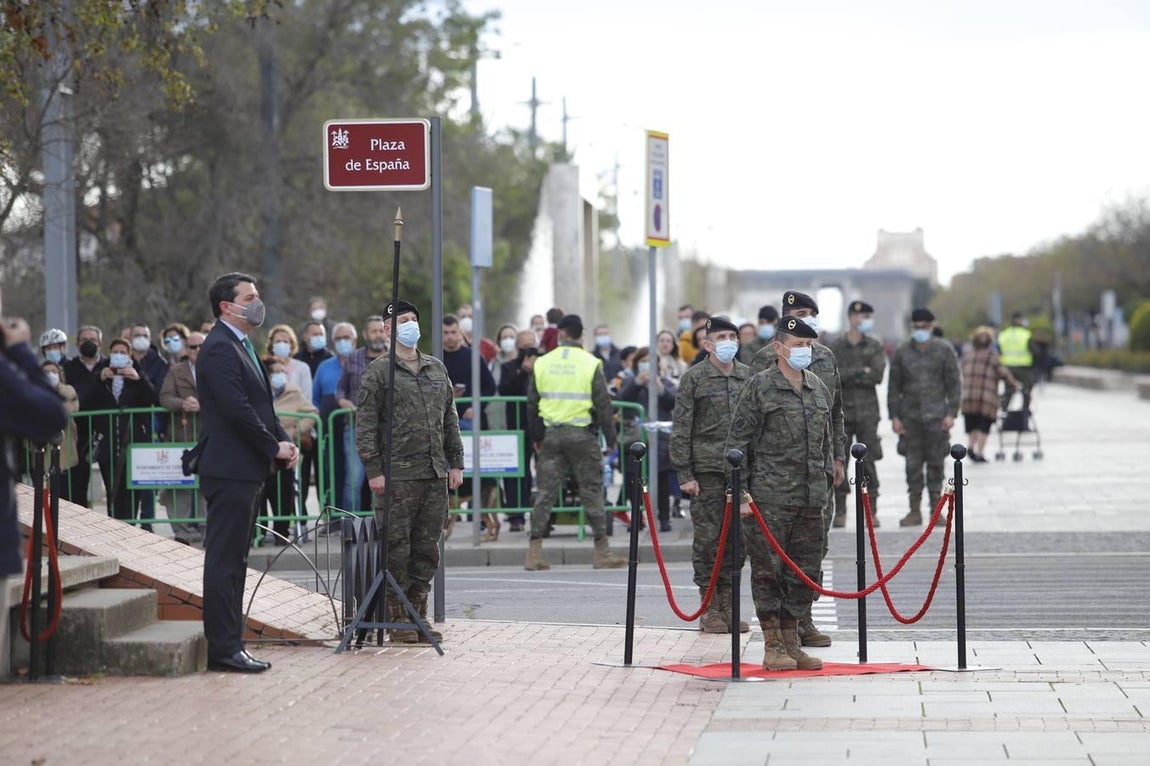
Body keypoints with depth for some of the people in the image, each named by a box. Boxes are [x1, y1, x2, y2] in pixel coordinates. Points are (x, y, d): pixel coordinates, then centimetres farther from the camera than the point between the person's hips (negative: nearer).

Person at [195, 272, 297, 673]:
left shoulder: (241, 346, 20)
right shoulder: (219, 349, -13)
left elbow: (261, 406, 22)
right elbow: (238, 410, -20)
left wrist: (283, 442, 6)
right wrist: (275, 447, -12)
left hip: (247, 470, 11)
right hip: (230, 470, -11)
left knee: (234, 560, 12)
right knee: (224, 560, -8)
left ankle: (230, 643, 16)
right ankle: (223, 648, -7)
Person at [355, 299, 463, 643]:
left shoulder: (437, 368, 16)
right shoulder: (378, 372, -2)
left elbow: (450, 419, 20)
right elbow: (366, 425, -6)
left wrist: (455, 462, 13)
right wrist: (373, 470, -12)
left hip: (435, 474, 6)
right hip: (397, 476, -6)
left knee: (427, 547, 8)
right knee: (397, 548, -3)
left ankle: (419, 614, 16)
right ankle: (398, 619, 3)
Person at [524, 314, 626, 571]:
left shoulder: (542, 363, 5)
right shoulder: (591, 364, -5)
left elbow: (532, 404, 11)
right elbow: (603, 405, -5)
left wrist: (536, 437, 21)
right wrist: (611, 439, 3)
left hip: (550, 434, 3)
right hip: (582, 434, -3)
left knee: (545, 492, 5)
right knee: (592, 491, 3)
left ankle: (534, 552, 0)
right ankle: (602, 552, 4)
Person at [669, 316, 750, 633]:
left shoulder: (748, 376, 10)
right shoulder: (694, 378, -1)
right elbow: (681, 429, -2)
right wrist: (684, 473, -8)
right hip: (707, 470, -4)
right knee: (708, 538, -2)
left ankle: (727, 603, 12)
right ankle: (710, 608, 4)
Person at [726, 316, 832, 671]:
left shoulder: (819, 388, 14)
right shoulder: (759, 386, -4)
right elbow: (739, 439, -4)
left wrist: (826, 483, 19)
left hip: (811, 497, 6)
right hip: (770, 496, -6)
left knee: (805, 571, 7)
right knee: (768, 569, -3)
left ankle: (792, 641, 16)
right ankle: (773, 647, 2)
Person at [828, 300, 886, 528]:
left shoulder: (875, 347, 8)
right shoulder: (836, 346, 5)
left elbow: (877, 375, -7)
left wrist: (848, 376, -7)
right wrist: (861, 372, -11)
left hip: (867, 410, 0)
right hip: (842, 409, 0)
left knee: (868, 460, -3)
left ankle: (872, 510, 2)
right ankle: (840, 511, 6)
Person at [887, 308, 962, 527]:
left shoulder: (944, 350, 3)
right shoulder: (901, 352, 6)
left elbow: (954, 384, 4)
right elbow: (893, 386, 8)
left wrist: (951, 413, -4)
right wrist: (894, 416, 1)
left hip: (936, 414, -1)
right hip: (910, 416, 1)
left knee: (936, 463, 1)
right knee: (913, 464, 0)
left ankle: (935, 509, 8)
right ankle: (915, 510, 5)